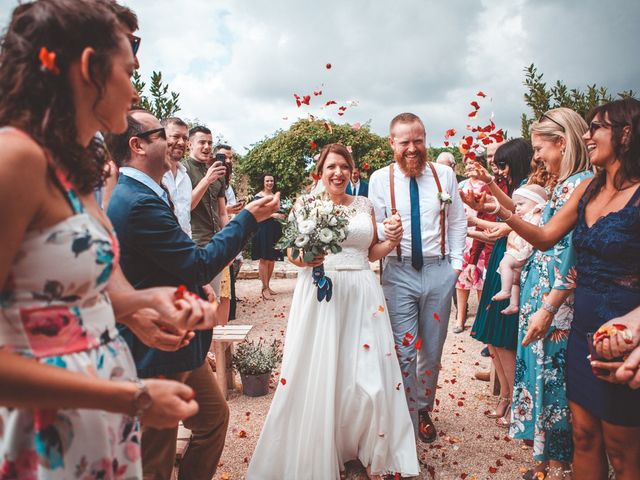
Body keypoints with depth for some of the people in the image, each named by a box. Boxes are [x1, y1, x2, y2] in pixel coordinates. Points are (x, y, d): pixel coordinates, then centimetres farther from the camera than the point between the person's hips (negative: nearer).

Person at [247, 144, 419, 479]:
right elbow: (292, 253, 1)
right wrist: (305, 259, -20)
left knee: (369, 377, 3)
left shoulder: (364, 205, 11)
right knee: (318, 375, 2)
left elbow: (370, 253, 16)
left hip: (361, 297, 3)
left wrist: (392, 242, -2)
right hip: (319, 295, -2)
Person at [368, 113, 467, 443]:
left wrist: (457, 262, 6)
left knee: (432, 350, 14)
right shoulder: (379, 179, -1)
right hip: (399, 272, -2)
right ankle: (407, 423, 14)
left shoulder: (445, 174, 4)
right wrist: (384, 231, -19)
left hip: (439, 271, 2)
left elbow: (458, 221, 11)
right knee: (404, 352, -3)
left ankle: (424, 410, 36)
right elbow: (373, 227, 4)